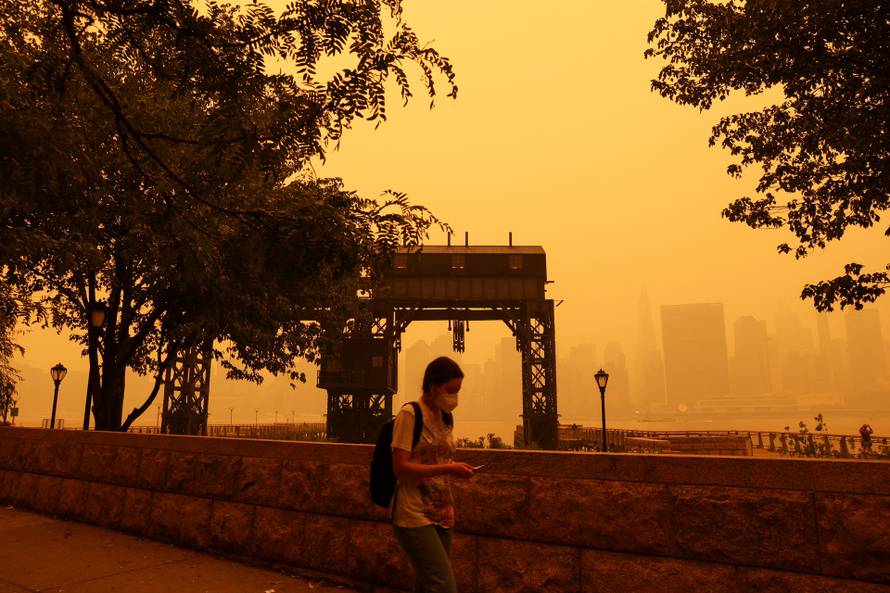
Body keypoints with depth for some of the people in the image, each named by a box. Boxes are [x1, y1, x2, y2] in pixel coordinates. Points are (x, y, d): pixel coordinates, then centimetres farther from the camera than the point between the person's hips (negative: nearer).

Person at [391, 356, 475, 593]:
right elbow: (400, 467, -17)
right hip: (415, 515, -7)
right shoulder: (410, 414, -12)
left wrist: (456, 469, 2)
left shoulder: (444, 418, 11)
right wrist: (447, 469, -21)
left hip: (441, 513, 7)